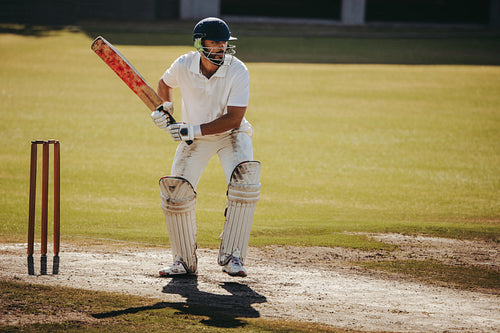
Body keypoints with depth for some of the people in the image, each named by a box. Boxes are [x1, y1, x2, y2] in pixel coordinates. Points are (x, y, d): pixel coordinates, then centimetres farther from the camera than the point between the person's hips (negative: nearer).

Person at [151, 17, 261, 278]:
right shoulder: (183, 66, -17)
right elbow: (165, 84, 9)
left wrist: (195, 130, -32)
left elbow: (234, 119, -27)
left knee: (245, 182, -27)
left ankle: (231, 256, -19)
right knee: (175, 193, -11)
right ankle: (185, 261, 7)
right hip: (193, 138, 2)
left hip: (231, 134, -2)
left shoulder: (238, 71, -24)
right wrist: (164, 107, -9)